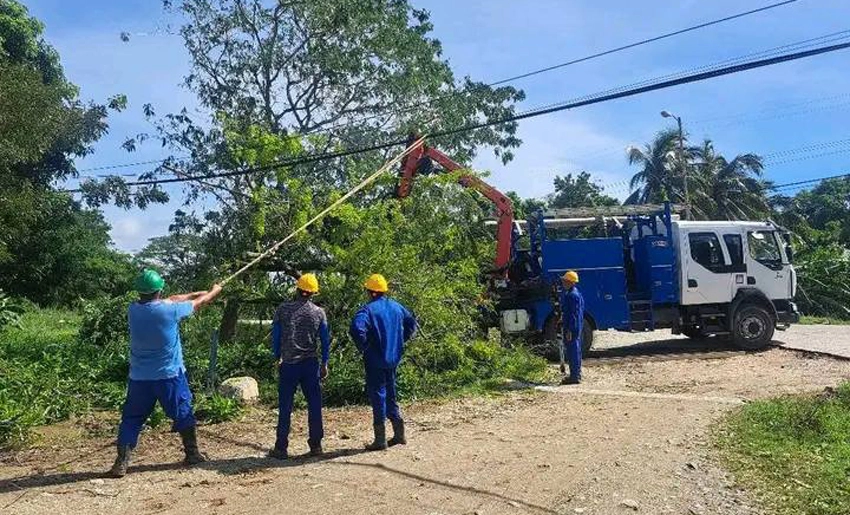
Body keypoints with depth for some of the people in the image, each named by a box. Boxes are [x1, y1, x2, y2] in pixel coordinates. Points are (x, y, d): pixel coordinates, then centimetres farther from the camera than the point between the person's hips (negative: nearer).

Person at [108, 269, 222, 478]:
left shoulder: (133, 310, -2)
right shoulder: (169, 310, -16)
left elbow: (170, 300, 10)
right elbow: (198, 303, 1)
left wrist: (200, 293, 19)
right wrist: (214, 291, 22)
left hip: (139, 378, 3)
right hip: (169, 375, -3)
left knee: (131, 419, 10)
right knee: (183, 414, 14)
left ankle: (121, 464, 3)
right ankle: (192, 453, 25)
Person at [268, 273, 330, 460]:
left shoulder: (283, 309, -2)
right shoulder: (319, 312, 0)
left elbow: (275, 336, 2)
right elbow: (325, 340, 3)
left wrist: (277, 358, 14)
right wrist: (324, 364, 12)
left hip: (288, 365, -1)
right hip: (311, 364, 1)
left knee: (285, 407, 5)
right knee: (314, 405, 9)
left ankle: (281, 448, 9)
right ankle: (316, 445, 14)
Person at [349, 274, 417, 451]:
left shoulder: (368, 309, -14)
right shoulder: (397, 307, 7)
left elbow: (357, 328, -30)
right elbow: (412, 324, 17)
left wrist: (363, 348, -15)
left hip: (375, 360, -6)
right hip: (393, 358, 6)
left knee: (377, 395, 1)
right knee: (390, 393, 19)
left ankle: (380, 439, 5)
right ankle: (399, 434, 23)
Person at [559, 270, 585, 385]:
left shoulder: (572, 295, -18)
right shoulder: (575, 293, 15)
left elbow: (573, 314, -21)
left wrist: (569, 330, -22)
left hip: (572, 328, -11)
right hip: (576, 327, 11)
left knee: (572, 351, -7)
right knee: (575, 351, 16)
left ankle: (575, 376, -4)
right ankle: (576, 374, 25)